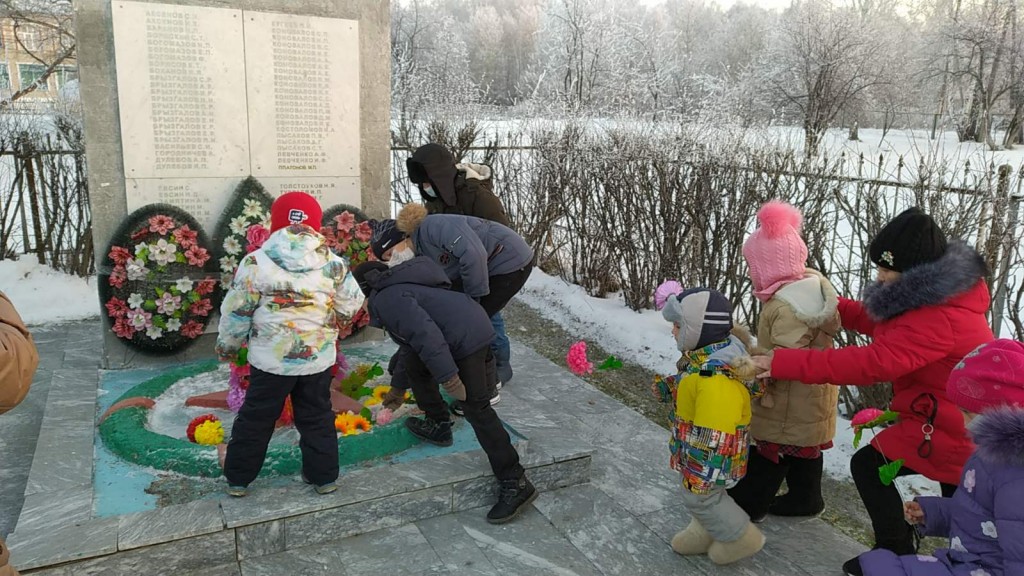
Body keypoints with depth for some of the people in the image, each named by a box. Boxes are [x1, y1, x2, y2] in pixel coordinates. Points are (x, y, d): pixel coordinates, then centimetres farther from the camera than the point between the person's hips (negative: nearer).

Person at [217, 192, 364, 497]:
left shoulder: (256, 263, -9)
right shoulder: (334, 263, -4)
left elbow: (236, 312, -4)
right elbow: (351, 305, 4)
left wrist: (227, 345, 12)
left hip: (271, 359, -1)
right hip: (318, 357, 2)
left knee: (255, 418, 14)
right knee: (317, 417, 16)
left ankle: (237, 478, 26)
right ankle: (323, 476, 23)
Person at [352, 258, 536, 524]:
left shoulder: (388, 298, -10)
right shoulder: (397, 291, 25)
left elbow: (426, 334, -25)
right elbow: (411, 343, 39)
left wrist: (448, 376, -25)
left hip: (467, 338, -10)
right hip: (470, 330, 10)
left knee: (475, 408, -10)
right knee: (415, 363, 24)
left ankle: (515, 484, -9)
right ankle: (438, 426, 30)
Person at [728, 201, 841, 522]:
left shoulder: (785, 307, -31)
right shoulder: (812, 283, -2)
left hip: (789, 406, -9)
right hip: (812, 397, 9)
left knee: (767, 452, 8)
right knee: (803, 449, 24)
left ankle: (748, 503, 23)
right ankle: (806, 499, 41)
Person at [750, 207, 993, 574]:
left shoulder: (937, 319, -34)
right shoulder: (938, 295, -1)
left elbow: (870, 363, -39)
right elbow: (885, 324, 12)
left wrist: (783, 362, -40)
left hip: (951, 431, -10)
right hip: (963, 423, 10)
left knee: (869, 465, 2)